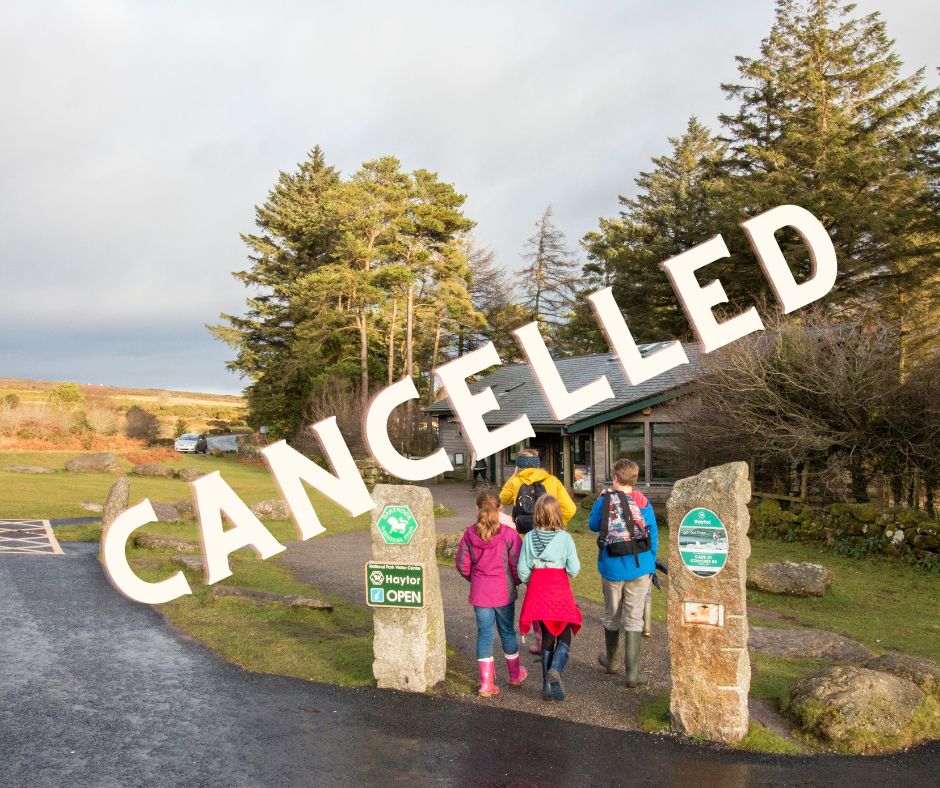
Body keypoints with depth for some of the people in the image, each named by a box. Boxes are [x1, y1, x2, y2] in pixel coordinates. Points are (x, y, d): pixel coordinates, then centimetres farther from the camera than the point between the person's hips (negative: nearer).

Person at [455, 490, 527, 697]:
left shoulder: (470, 534, -7)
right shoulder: (508, 534, -14)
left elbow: (462, 564, -1)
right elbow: (517, 565, -11)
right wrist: (515, 582, 9)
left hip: (479, 593, 1)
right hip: (504, 592, -1)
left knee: (484, 633, 8)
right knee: (507, 631, 16)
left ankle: (486, 683, 7)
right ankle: (515, 675, 34)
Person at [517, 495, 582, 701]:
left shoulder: (530, 537, -3)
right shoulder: (564, 537, -9)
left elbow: (522, 571, -3)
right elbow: (574, 568, -10)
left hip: (537, 588, 3)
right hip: (560, 589, -3)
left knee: (546, 636, 14)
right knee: (565, 636, 8)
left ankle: (547, 686, 17)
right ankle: (555, 669, -19)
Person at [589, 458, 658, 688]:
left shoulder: (604, 501, -6)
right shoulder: (643, 503, -6)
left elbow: (593, 525, 11)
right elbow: (653, 535, -1)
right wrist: (651, 565, 10)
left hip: (612, 569, 1)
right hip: (639, 568, 0)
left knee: (611, 616, 19)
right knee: (634, 619, 3)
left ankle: (610, 660, 38)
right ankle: (633, 673, 3)